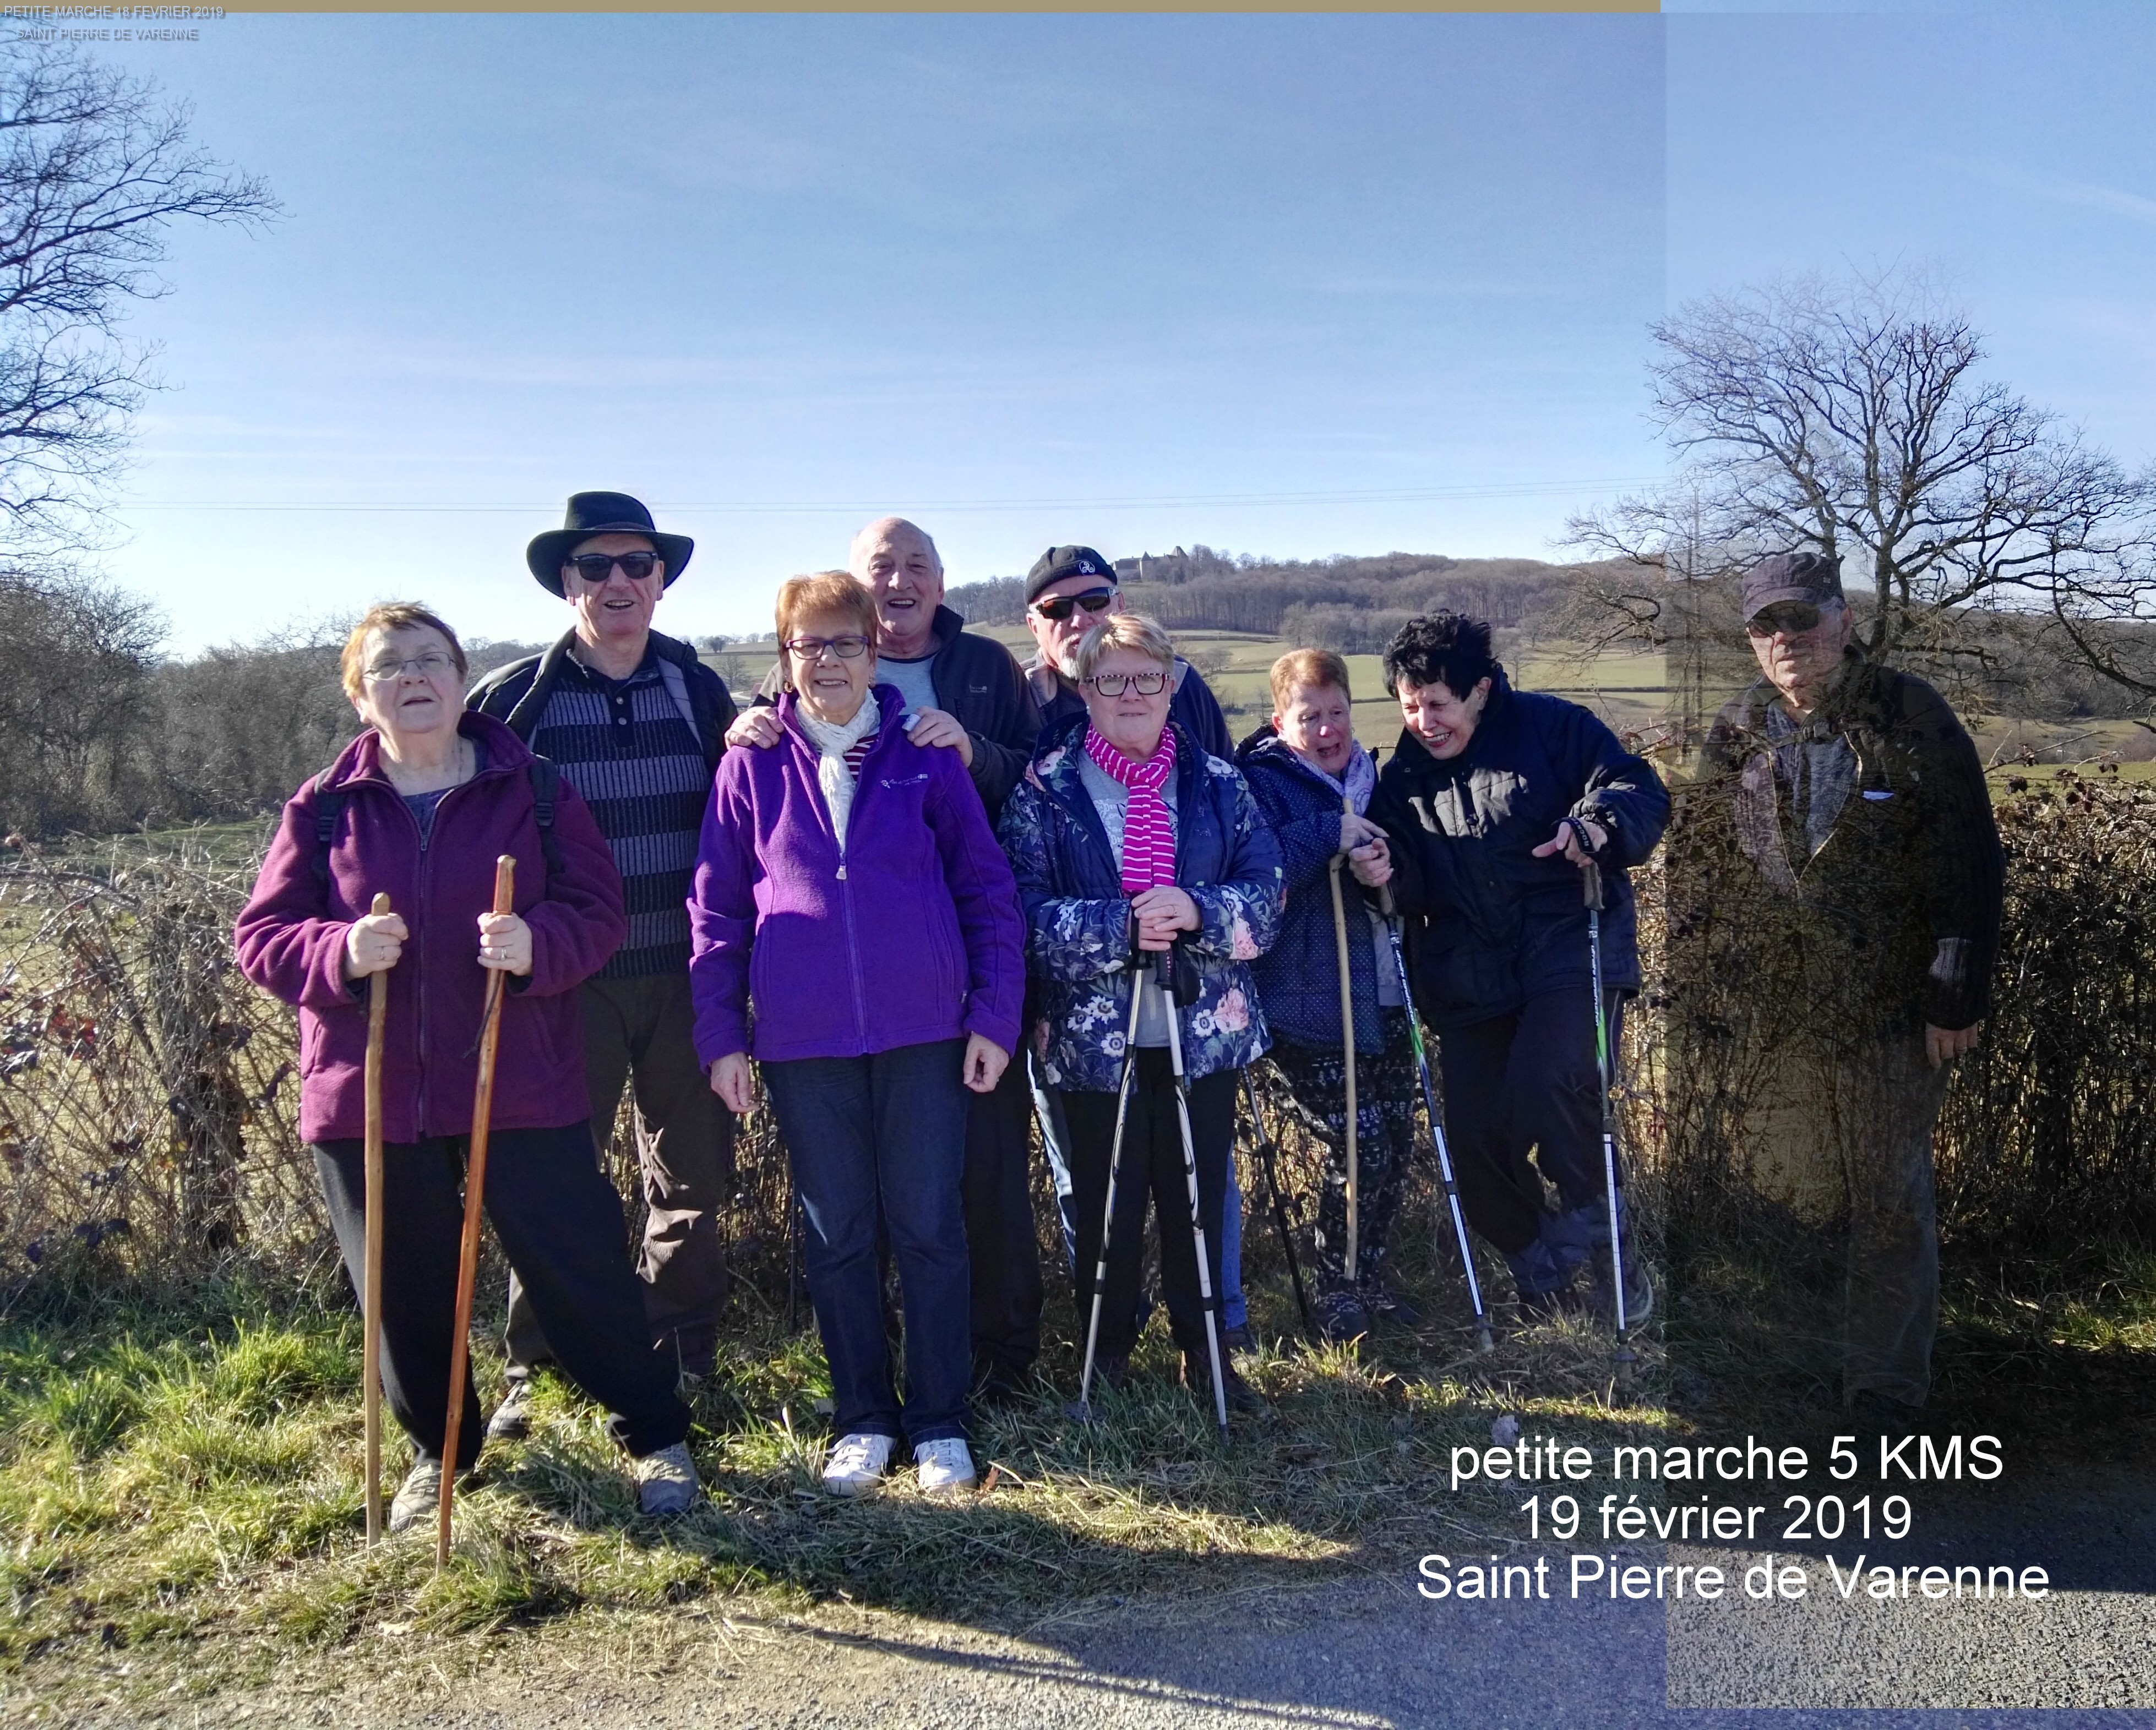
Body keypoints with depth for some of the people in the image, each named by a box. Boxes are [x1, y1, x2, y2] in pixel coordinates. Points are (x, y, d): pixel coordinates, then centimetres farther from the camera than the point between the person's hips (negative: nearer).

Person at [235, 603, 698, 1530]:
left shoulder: (536, 791, 1)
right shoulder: (323, 808, 4)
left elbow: (599, 911, -2)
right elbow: (262, 935, 2)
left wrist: (537, 943, -24)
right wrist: (340, 952, -19)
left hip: (520, 1086, -2)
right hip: (367, 1094, 2)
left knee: (579, 1270, 3)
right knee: (405, 1293, 13)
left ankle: (656, 1436, 22)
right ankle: (437, 1450, 36)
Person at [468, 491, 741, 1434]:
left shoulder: (699, 689, 6)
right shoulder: (514, 699, -1)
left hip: (687, 976, 2)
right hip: (567, 983, -2)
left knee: (692, 1177, 10)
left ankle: (679, 1367, 27)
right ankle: (530, 1371, 21)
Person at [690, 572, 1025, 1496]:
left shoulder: (925, 755, 1)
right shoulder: (752, 766, 3)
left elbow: (987, 887, 2)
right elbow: (716, 907, 5)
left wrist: (995, 1014, -3)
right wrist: (720, 1035, 1)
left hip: (924, 1033, -1)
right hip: (803, 1041, 1)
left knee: (930, 1228, 5)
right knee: (838, 1236, 10)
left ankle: (940, 1420, 20)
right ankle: (863, 1419, 25)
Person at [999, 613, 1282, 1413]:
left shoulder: (1217, 783, 6)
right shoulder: (1044, 790, -2)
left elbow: (1266, 896, 0)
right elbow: (1026, 912, -10)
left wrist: (1196, 911, -19)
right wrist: (1118, 926, -23)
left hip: (1204, 1032, 2)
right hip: (1093, 1039, -2)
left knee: (1199, 1195, 9)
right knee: (1105, 1203, 7)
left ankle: (1204, 1348, 27)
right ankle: (1107, 1352, 27)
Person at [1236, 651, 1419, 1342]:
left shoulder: (1368, 778, 14)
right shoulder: (1262, 782, -8)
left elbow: (1401, 867, 17)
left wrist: (1384, 869, -7)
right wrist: (1329, 834, -23)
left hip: (1382, 999, 7)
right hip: (1308, 1006, -7)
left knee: (1396, 1142, 10)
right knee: (1360, 1148, -8)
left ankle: (1368, 1279, 30)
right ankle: (1336, 1294, 13)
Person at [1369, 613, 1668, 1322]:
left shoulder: (1552, 727, -2)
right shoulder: (1402, 776, 11)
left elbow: (1643, 792, -4)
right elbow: (1413, 890, 10)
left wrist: (1595, 824, -25)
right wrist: (1386, 870, -13)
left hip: (1569, 951, -5)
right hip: (1469, 978, 5)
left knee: (1542, 1090, -27)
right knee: (1474, 1138, 3)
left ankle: (1594, 1211, 3)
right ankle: (1539, 1275, 26)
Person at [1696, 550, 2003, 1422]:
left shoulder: (1911, 715, -5)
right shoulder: (1737, 735, 6)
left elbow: (1970, 862, -6)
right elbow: (1713, 874, 13)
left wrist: (1958, 991, -10)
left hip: (1893, 1011, -4)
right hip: (1775, 1013, 4)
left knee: (1892, 1203, 5)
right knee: (1795, 1196, 14)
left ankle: (1887, 1382, 18)